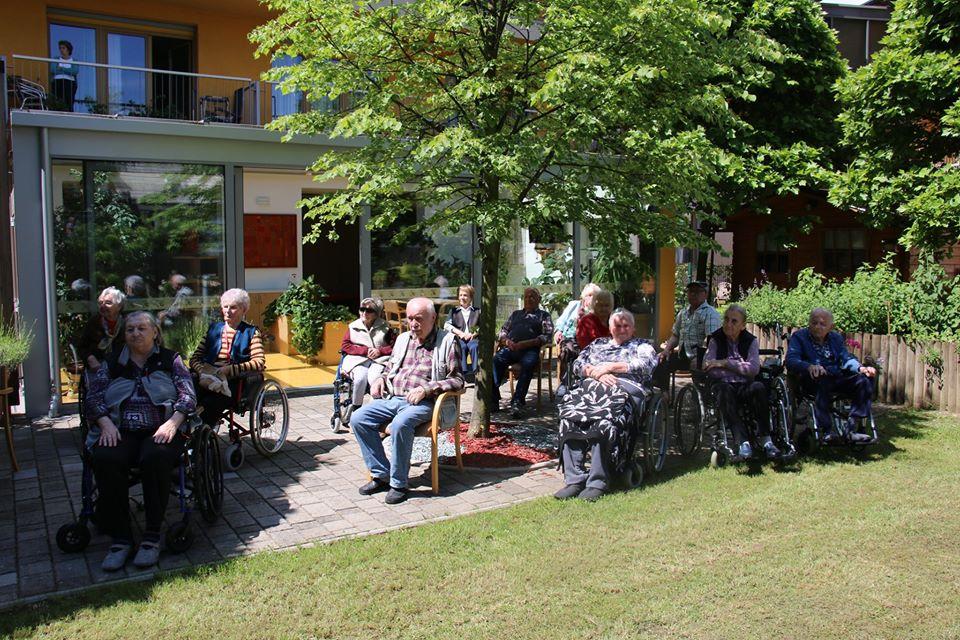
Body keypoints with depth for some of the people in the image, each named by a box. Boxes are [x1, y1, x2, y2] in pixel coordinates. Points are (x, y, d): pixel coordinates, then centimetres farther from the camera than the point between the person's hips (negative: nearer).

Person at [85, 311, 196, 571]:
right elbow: (94, 398, 11)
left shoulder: (170, 360, 15)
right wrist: (106, 423, -9)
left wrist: (172, 423, -15)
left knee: (155, 457, -36)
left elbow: (188, 395, 3)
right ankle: (120, 538, -23)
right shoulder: (112, 363, 21)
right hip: (120, 432, 2)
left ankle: (152, 536, -24)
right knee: (104, 459, -32)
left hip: (159, 431, -2)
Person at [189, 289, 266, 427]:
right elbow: (195, 358, 16)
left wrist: (230, 369, -15)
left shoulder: (251, 332, 11)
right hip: (208, 378, 3)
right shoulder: (214, 328, 23)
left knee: (210, 402, -34)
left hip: (233, 382, -3)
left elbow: (259, 362, -3)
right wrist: (202, 369, -8)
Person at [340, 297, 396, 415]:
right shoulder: (353, 327, 13)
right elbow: (344, 345, 5)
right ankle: (355, 409, -15)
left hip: (380, 360, -1)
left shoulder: (384, 327, 10)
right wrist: (365, 350, -6)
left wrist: (380, 351, -11)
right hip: (358, 360, 1)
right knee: (360, 378, -33)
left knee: (374, 377, -34)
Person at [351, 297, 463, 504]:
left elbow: (457, 380, -5)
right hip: (391, 398, 7)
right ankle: (381, 475, -5)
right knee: (358, 419, -14)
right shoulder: (402, 339, 20)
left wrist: (426, 388, -17)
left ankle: (398, 483, -19)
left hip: (422, 402, -6)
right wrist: (381, 379, 8)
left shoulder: (447, 341, 1)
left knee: (400, 424, -36)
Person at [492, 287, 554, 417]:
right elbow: (503, 331, 28)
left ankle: (517, 402, -39)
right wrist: (506, 341, 2)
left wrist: (524, 344, -9)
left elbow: (547, 336, 5)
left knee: (528, 364, -36)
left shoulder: (543, 315, 20)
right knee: (495, 360, -28)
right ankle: (493, 400, -31)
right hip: (510, 348, 3)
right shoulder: (515, 314, 33)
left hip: (530, 350, -3)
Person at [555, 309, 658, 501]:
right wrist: (596, 373, -1)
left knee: (604, 420, -37)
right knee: (570, 416, -30)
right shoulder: (597, 344, 34)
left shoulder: (642, 346, 25)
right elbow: (578, 364, 19)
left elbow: (646, 366, 3)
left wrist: (610, 366, 1)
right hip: (591, 387, 3)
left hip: (625, 388, -3)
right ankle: (574, 479, -31)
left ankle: (597, 482, -36)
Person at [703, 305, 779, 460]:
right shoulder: (716, 340, 5)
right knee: (724, 390, -36)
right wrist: (740, 370, -10)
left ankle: (764, 438, -22)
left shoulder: (751, 341, 8)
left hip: (745, 387, 1)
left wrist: (726, 363, -12)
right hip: (724, 385, -1)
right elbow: (709, 369, -10)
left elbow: (754, 369, -8)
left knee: (758, 387, -32)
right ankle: (742, 441, -40)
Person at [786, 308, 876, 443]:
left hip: (837, 379, 5)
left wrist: (861, 368, -13)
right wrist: (810, 367, -31)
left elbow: (846, 358, 10)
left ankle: (850, 428, -18)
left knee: (864, 380, -17)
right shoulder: (799, 337, 6)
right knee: (822, 381, -38)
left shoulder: (836, 338, 22)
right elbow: (791, 361, -10)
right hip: (813, 380, -5)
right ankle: (828, 430, -35)